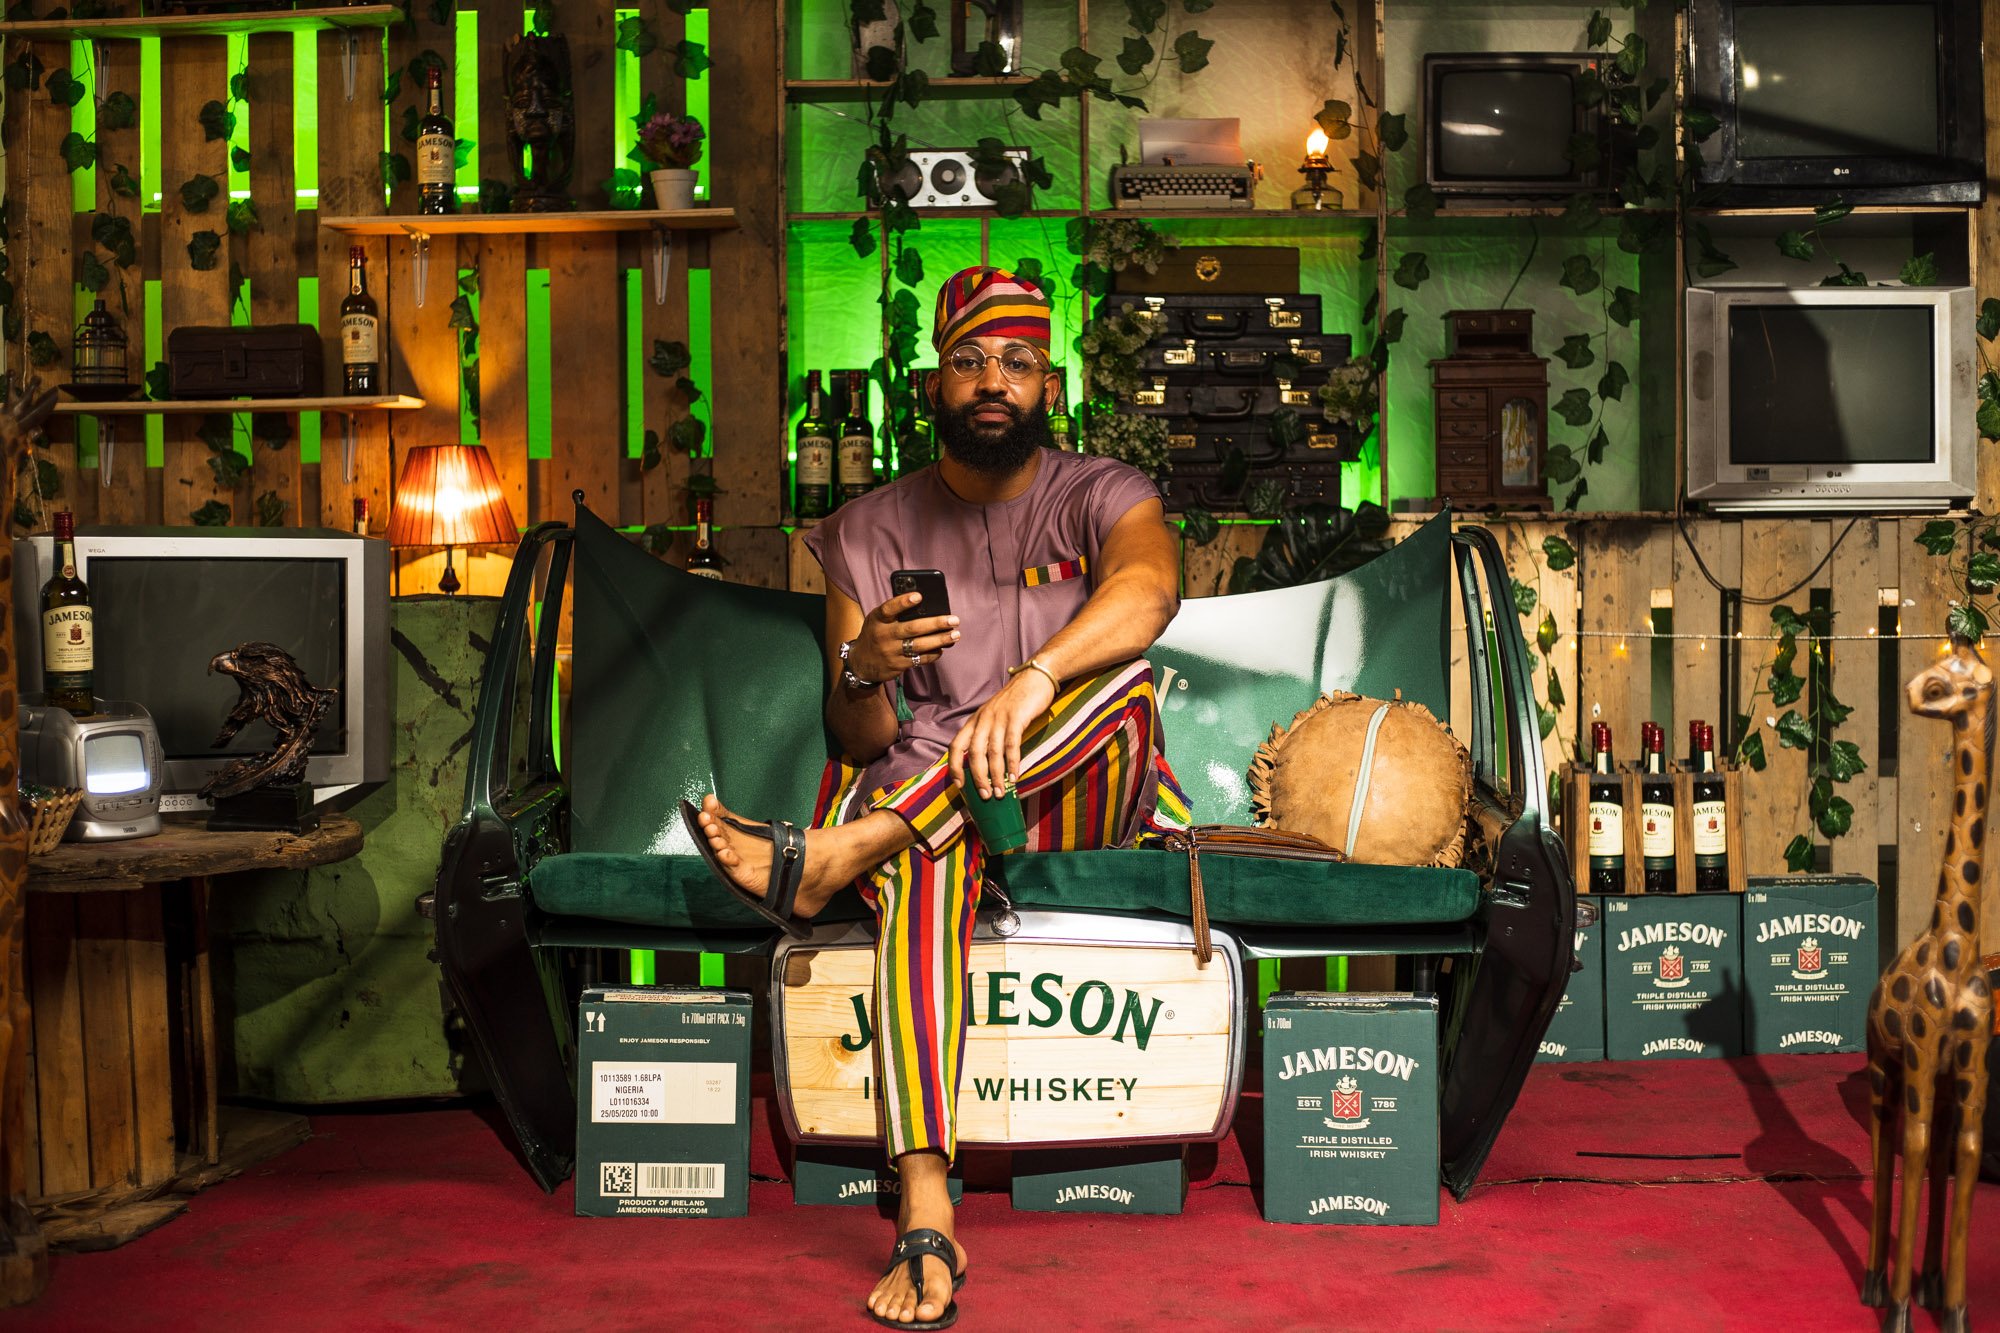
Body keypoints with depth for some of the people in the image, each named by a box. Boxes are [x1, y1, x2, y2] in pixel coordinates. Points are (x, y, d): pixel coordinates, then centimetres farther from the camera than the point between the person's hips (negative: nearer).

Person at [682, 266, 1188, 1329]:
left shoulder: (1099, 495, 4)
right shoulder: (869, 533, 10)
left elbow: (1148, 585, -23)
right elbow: (860, 741, 5)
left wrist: (1032, 679, -43)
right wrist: (862, 671, -20)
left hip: (1082, 805, -1)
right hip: (921, 790, 1)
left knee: (1122, 677, -32)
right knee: (916, 862, -37)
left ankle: (824, 862, -38)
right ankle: (926, 1217, -48)